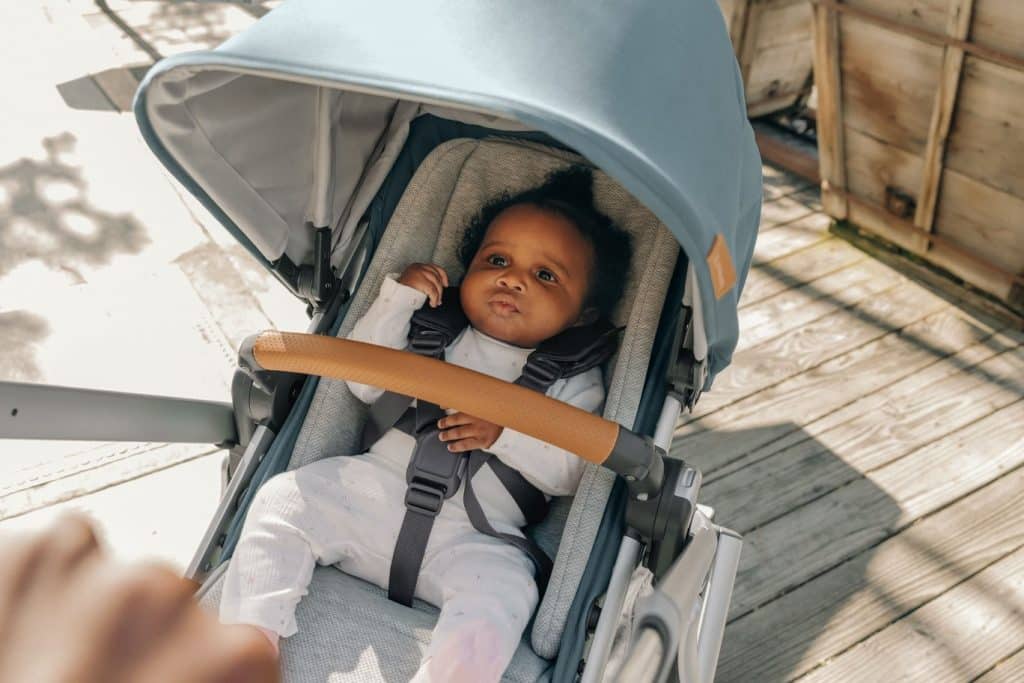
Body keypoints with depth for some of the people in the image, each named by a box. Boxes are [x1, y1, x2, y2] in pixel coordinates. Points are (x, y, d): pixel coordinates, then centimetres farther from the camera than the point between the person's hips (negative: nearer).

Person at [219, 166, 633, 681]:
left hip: (471, 536, -3)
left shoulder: (574, 382, 8)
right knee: (282, 499, -14)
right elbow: (365, 382, 7)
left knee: (501, 593, -31)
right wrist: (397, 298, 1)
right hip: (374, 488, 3)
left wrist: (505, 435, -16)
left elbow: (573, 471, -1)